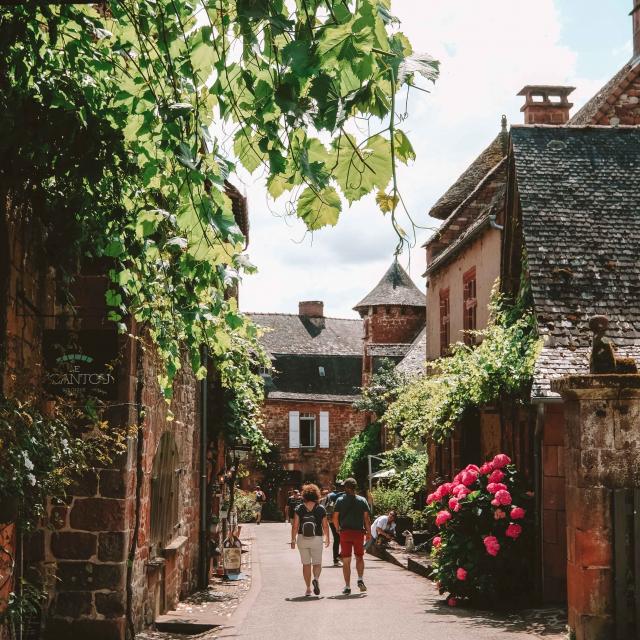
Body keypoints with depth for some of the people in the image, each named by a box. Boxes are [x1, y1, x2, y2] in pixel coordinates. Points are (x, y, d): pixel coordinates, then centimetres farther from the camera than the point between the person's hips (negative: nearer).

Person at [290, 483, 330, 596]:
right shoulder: (321, 509, -3)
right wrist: (327, 538, 15)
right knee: (317, 563, 9)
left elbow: (295, 526, -5)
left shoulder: (299, 508, -3)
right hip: (317, 539, -1)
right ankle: (316, 579, -20)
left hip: (302, 539, 1)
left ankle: (308, 588, 12)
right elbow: (325, 526, 1)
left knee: (306, 564, 12)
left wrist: (293, 540, 2)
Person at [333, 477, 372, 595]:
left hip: (345, 532, -1)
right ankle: (360, 579, -3)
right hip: (359, 532, 1)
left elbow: (335, 518, -2)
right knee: (359, 557, 17)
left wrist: (338, 529, 13)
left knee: (346, 561, 4)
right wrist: (369, 533, 5)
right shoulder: (362, 500, 1)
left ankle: (347, 586, 3)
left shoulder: (340, 500, 0)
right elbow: (367, 518, -2)